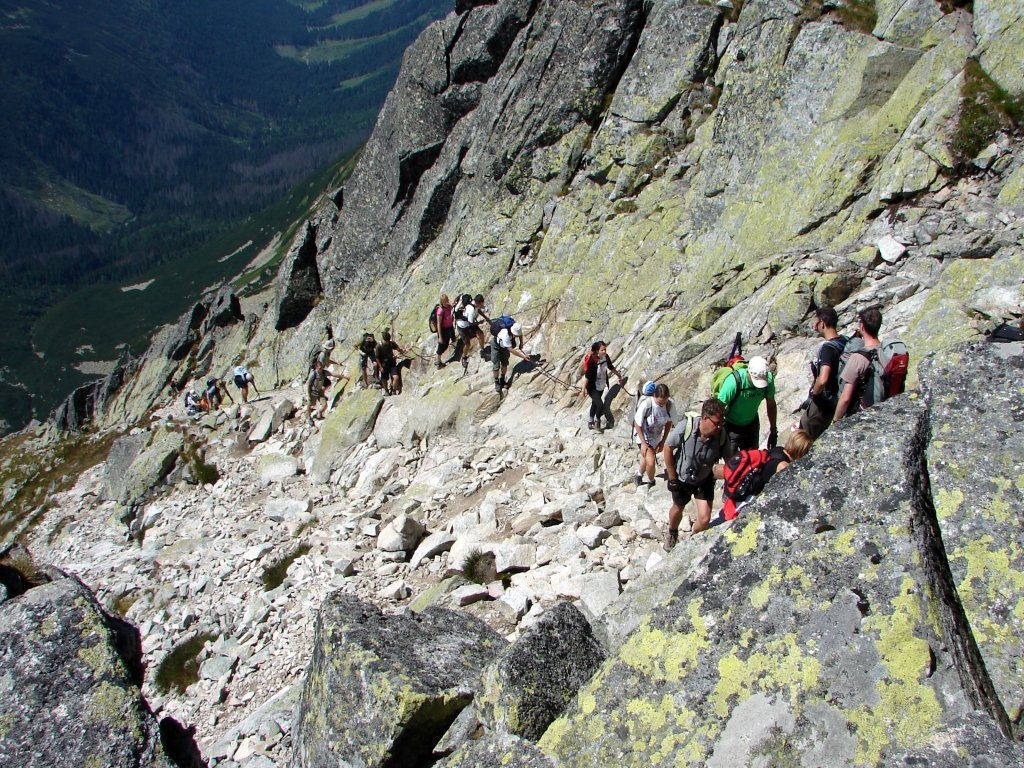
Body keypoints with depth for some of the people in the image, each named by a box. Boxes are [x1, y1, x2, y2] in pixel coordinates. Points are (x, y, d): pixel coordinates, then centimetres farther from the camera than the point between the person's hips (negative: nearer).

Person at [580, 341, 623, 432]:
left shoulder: (606, 357, -10)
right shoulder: (592, 360, -28)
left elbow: (611, 368, 10)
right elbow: (587, 376, -24)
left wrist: (619, 376, 22)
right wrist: (583, 390, -20)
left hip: (601, 386, 7)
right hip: (593, 387, -7)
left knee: (595, 404, 21)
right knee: (600, 405, -15)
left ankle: (590, 422, 41)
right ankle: (597, 421, 14)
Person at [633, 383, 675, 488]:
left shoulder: (669, 405, -21)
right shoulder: (646, 405, -33)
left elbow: (669, 422, -4)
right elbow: (637, 424, -20)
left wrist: (663, 441, -3)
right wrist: (643, 443, -19)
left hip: (656, 437, 5)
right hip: (643, 436, -5)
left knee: (647, 458, 26)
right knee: (651, 462, -17)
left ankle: (638, 476, 56)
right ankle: (651, 483, 14)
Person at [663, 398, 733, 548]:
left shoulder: (722, 436, -28)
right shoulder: (686, 426, -33)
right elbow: (667, 448, -19)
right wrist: (672, 478, -13)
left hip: (704, 480, 1)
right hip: (682, 478, -1)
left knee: (705, 519, -3)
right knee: (678, 509, 22)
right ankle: (672, 533, 56)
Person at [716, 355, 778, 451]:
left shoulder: (768, 379, -20)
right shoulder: (734, 381, -34)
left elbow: (771, 405, -3)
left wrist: (773, 431, 5)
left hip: (751, 424, 4)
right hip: (731, 426, -4)